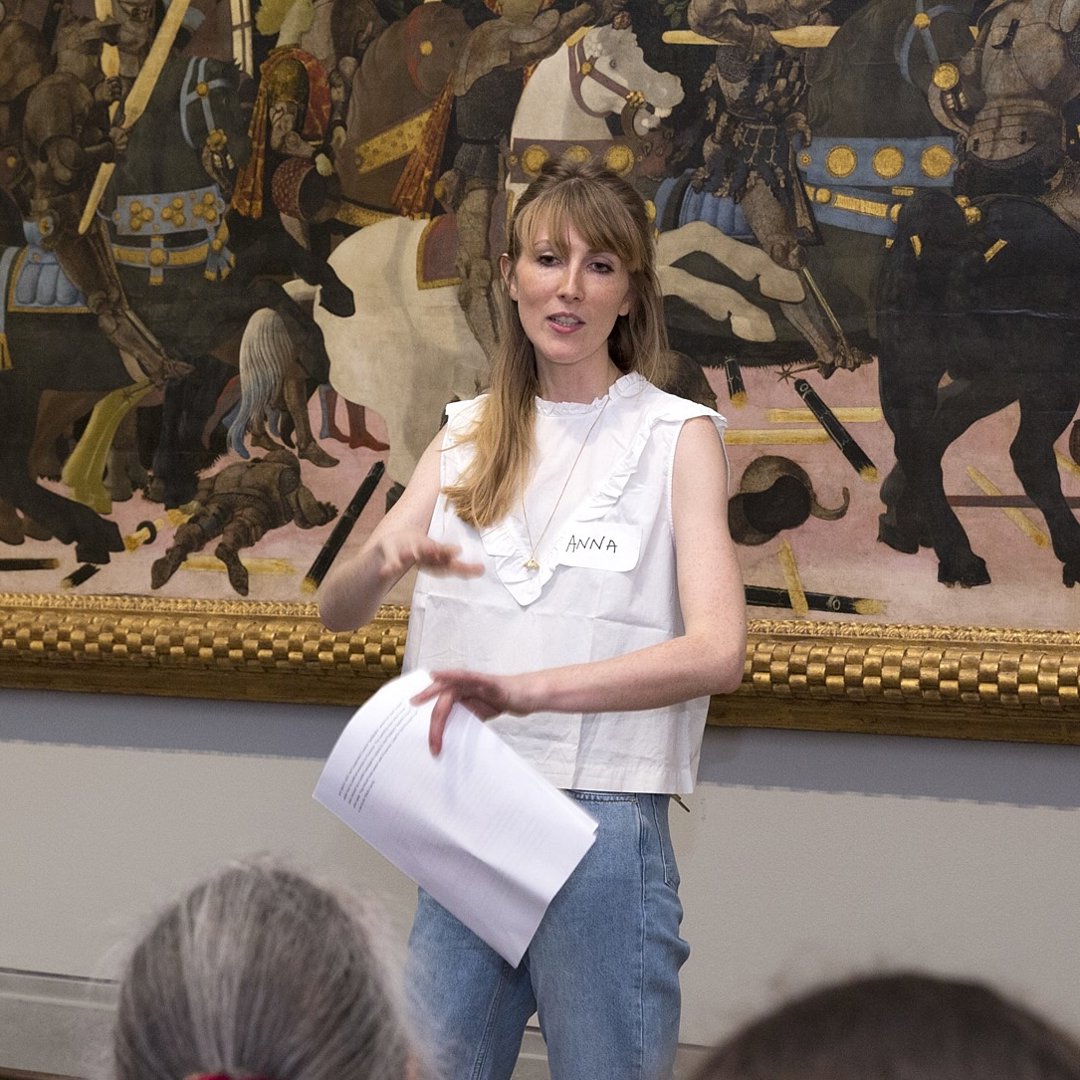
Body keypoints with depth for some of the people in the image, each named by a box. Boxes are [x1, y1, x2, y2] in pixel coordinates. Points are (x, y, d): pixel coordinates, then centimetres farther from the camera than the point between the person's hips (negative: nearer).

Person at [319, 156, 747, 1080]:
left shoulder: (676, 435, -5)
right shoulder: (470, 433, 9)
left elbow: (718, 653, -18)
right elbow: (338, 612, 5)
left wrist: (529, 689, -32)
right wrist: (387, 554, -19)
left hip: (601, 820, -4)